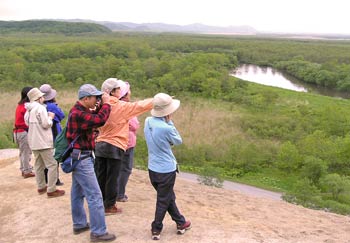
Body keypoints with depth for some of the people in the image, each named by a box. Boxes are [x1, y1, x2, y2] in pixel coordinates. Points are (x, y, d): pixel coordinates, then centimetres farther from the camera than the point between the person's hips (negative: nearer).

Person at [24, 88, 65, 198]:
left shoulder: (28, 110, 11)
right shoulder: (40, 107, -14)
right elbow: (46, 124, -18)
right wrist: (50, 117, 0)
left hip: (33, 142, 9)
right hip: (43, 141, -9)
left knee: (39, 165, 16)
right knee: (52, 165, -5)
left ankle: (41, 187, 24)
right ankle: (51, 190, -6)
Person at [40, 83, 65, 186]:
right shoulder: (52, 106, -18)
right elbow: (62, 115, -4)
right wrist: (55, 103, 1)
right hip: (54, 136, -6)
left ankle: (46, 178, 24)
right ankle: (55, 180, 6)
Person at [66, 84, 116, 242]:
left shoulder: (80, 111, 10)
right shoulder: (78, 114, -24)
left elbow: (95, 119, 15)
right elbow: (100, 120, -28)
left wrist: (101, 106, 1)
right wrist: (106, 103, -14)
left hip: (79, 157, 11)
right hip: (81, 158, -11)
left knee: (78, 192, 18)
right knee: (94, 195, -7)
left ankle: (79, 224, 31)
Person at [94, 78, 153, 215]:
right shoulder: (121, 106, -13)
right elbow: (141, 106, -9)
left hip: (100, 145, 6)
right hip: (115, 147, -5)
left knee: (100, 176, 13)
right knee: (112, 178, 5)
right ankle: (109, 206, 14)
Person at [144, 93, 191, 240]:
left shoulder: (148, 121, -4)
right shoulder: (166, 128, -25)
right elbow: (178, 141, -6)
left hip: (152, 168, 7)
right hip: (166, 169, -7)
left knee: (168, 197, 21)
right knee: (163, 201, 10)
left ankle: (181, 223, 34)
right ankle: (156, 230, 20)